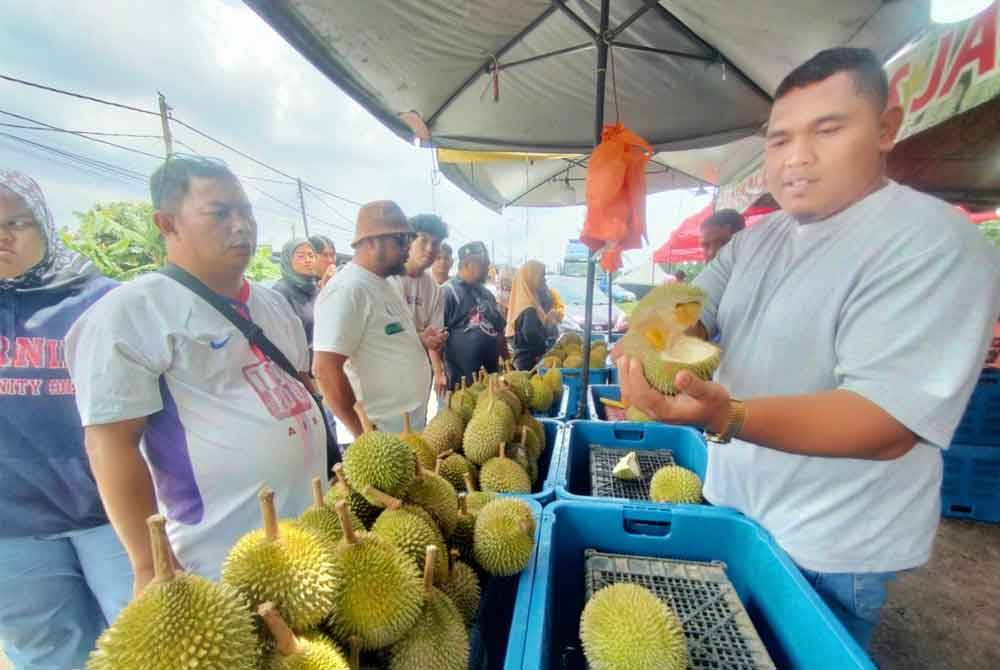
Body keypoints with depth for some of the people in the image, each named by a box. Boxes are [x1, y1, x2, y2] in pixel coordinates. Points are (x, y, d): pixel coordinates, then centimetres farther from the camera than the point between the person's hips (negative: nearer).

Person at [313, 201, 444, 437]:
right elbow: (325, 369, -24)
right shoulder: (348, 288, -20)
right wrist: (363, 433, -18)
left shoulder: (382, 283, 9)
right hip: (384, 430, -9)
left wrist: (418, 339, 2)